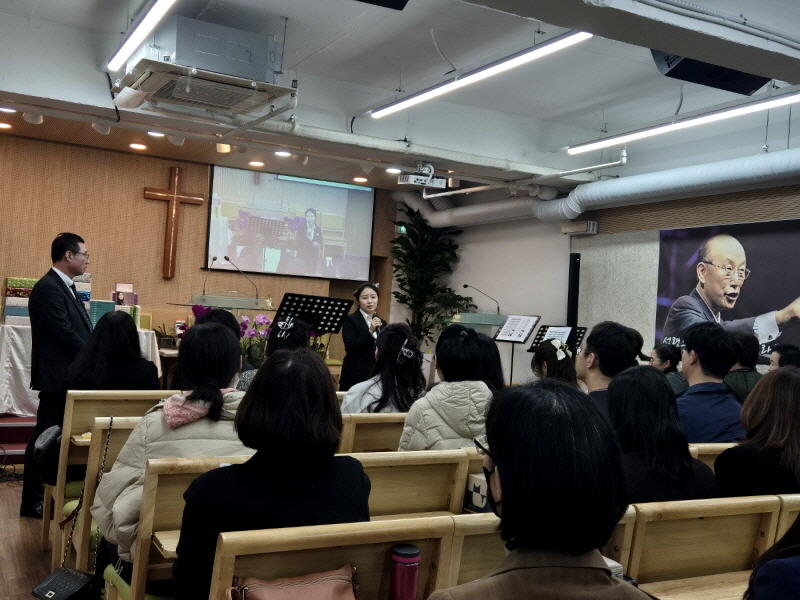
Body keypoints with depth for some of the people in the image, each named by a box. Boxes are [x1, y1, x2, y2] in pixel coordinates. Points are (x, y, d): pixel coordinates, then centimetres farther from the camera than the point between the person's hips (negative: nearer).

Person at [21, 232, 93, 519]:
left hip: (70, 374, 9)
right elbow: (65, 334, -22)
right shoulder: (48, 288, -18)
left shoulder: (65, 287, 14)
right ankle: (32, 501, 11)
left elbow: (79, 330, 14)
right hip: (58, 375, -9)